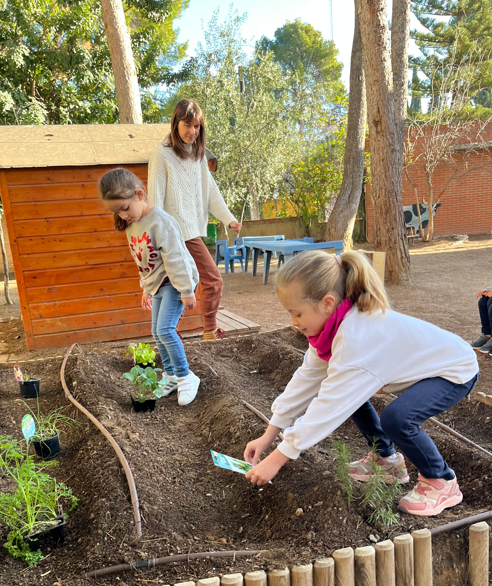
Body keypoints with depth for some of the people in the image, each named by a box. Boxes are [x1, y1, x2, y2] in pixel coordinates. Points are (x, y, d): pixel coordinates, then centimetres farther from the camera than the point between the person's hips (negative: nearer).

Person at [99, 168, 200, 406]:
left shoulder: (160, 221, -24)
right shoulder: (131, 225, 4)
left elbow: (176, 259, -23)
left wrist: (187, 291, -21)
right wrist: (146, 289, 19)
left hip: (175, 283, -9)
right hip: (158, 284, 9)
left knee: (165, 330, -16)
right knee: (157, 333, 10)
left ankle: (186, 377, 0)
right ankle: (171, 376, 24)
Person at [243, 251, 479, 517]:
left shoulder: (356, 339, -38)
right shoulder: (336, 322, -12)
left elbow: (328, 408, -35)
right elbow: (307, 378, -7)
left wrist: (276, 459, -28)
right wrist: (268, 436, -6)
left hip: (456, 369, -9)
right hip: (419, 363, 9)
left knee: (396, 418, -31)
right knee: (347, 391, 5)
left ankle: (441, 482, -2)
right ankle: (386, 458, 22)